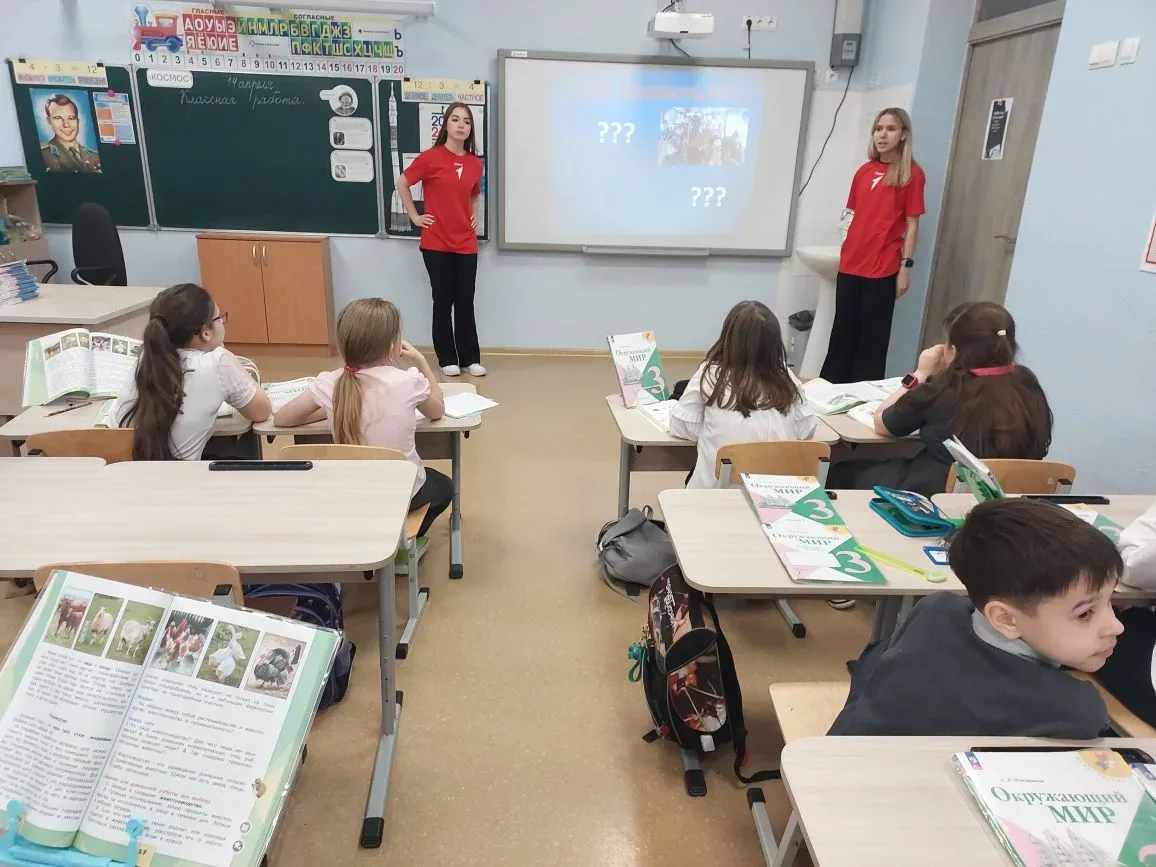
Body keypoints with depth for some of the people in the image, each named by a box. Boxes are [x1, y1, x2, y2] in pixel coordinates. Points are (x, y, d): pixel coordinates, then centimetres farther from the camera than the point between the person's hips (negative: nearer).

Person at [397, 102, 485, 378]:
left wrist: (474, 216, 10)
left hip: (466, 243, 3)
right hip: (436, 243, -3)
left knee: (466, 302, 7)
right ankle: (447, 359, 13)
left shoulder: (475, 163, 6)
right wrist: (415, 216, -1)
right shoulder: (430, 157, -7)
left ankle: (471, 358, 15)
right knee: (443, 301, 4)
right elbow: (402, 183, 2)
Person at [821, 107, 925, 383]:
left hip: (883, 267, -5)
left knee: (873, 335, 1)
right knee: (843, 329, 11)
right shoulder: (864, 171, 12)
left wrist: (906, 267, -10)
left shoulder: (911, 173, -3)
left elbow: (912, 225, -5)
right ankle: (830, 387, 21)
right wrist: (845, 254, 12)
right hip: (850, 264, 5)